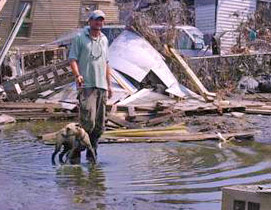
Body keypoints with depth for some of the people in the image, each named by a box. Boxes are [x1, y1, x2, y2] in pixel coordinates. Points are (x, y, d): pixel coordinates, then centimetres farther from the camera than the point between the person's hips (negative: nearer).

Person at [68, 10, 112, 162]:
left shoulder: (104, 39, 18)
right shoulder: (80, 38, 1)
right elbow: (72, 58, -3)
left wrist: (109, 84, 18)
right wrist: (77, 75, -21)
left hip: (102, 86, 6)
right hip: (86, 85, -6)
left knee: (99, 124, 5)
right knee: (88, 121, -16)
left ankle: (92, 153, 15)